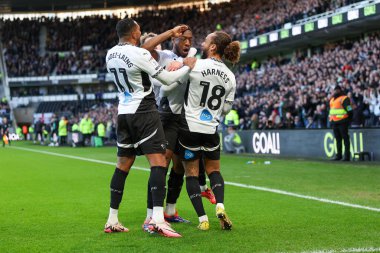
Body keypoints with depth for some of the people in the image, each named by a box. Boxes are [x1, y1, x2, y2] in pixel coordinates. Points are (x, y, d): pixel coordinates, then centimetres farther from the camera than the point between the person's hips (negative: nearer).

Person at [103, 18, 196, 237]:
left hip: (124, 113, 8)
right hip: (144, 112, -8)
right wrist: (188, 67, 7)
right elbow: (167, 79, -10)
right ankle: (157, 219, -23)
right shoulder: (139, 55, -16)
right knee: (159, 161, -11)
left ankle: (112, 221, 14)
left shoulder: (111, 55, 8)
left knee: (123, 165, 13)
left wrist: (170, 33, 23)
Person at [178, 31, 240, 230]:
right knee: (214, 170, 19)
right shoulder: (230, 77, 1)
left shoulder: (196, 65, -15)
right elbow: (226, 109, 8)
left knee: (191, 173, 7)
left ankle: (202, 218, 0)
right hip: (211, 131, 4)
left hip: (189, 128, -4)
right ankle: (220, 206, -6)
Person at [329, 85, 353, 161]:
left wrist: (349, 120, -13)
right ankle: (338, 155, 18)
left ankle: (347, 156, -6)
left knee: (345, 138, -6)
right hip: (334, 122, 8)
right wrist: (330, 118, 22)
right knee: (338, 139, 12)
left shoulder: (344, 98, -6)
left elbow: (349, 110, -10)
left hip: (342, 122, -8)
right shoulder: (332, 99, 20)